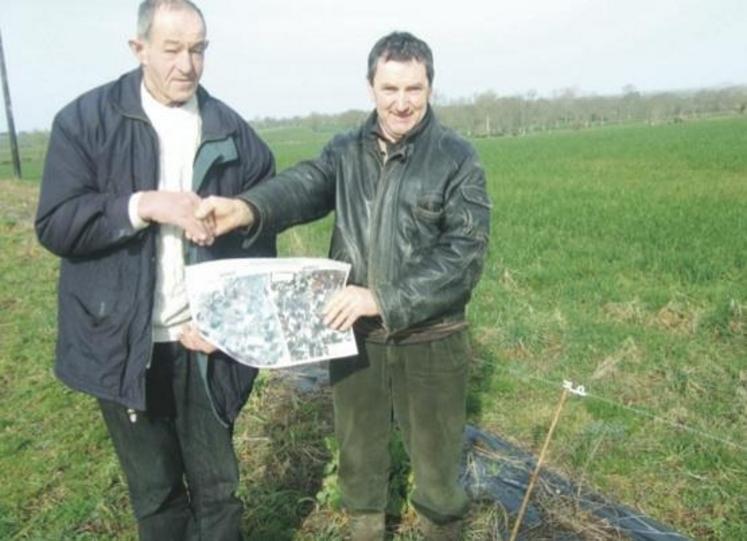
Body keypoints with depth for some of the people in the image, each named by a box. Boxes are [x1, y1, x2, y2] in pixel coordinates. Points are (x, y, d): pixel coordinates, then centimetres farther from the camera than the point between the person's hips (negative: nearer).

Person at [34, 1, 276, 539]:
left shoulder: (232, 130, 2)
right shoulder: (85, 120, -4)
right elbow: (55, 225, -9)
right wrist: (143, 205, -22)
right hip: (124, 343, -1)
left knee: (218, 487, 13)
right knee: (154, 492, 17)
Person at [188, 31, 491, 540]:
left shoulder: (457, 158, -7)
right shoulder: (345, 151, 3)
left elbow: (465, 252, -15)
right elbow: (303, 186, -16)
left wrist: (384, 298, -24)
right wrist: (248, 208, -39)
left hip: (428, 341, -2)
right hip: (355, 336, 3)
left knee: (437, 461, 15)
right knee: (358, 455, 21)